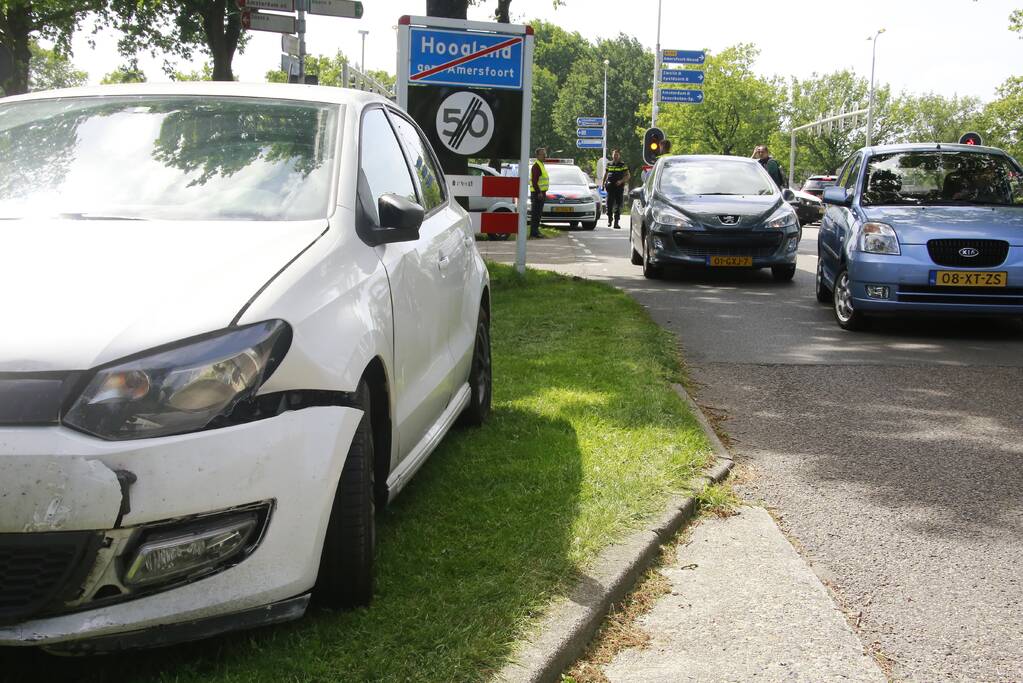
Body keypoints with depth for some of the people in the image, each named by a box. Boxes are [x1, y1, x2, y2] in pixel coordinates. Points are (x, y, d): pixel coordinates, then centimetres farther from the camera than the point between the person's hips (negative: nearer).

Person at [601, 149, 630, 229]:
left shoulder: (623, 165, 4)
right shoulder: (609, 165, 12)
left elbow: (628, 176, 3)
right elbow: (605, 175, 20)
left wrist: (621, 181, -12)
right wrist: (603, 183, 8)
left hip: (619, 187, -2)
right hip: (610, 187, 2)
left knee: (618, 205, -1)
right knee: (609, 204, -2)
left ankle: (616, 222, 1)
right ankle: (609, 220, 15)